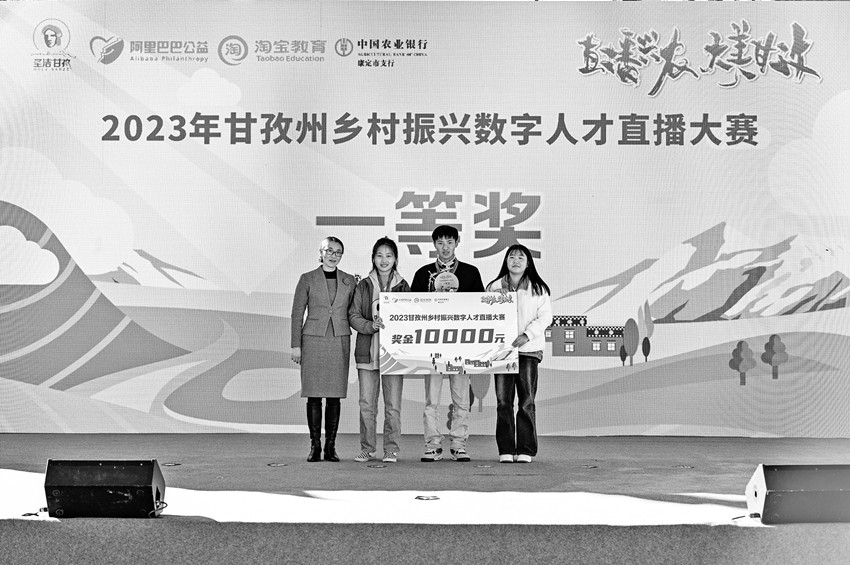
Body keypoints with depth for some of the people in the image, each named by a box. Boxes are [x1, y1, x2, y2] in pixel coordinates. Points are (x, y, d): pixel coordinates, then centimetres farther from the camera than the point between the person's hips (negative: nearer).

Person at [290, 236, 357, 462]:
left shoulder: (349, 281, 10)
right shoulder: (307, 279, 4)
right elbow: (297, 313, 3)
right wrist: (296, 345, -1)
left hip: (340, 342, 2)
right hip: (313, 340, -2)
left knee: (335, 396, 1)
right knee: (314, 395, -2)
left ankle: (331, 446, 7)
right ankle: (315, 446, 5)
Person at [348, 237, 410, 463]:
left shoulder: (403, 287, 6)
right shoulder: (363, 286, 7)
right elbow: (353, 315, 2)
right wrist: (372, 326, -15)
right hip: (367, 350, 1)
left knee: (393, 404, -1)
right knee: (366, 403, 2)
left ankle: (391, 449, 7)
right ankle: (367, 449, 12)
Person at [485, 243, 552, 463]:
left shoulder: (538, 289, 7)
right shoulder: (494, 287, 12)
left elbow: (545, 317, 1)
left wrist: (527, 334, -13)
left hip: (528, 349, -1)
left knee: (526, 402, -3)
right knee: (503, 401, -1)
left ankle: (525, 449, 2)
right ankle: (505, 449, 4)